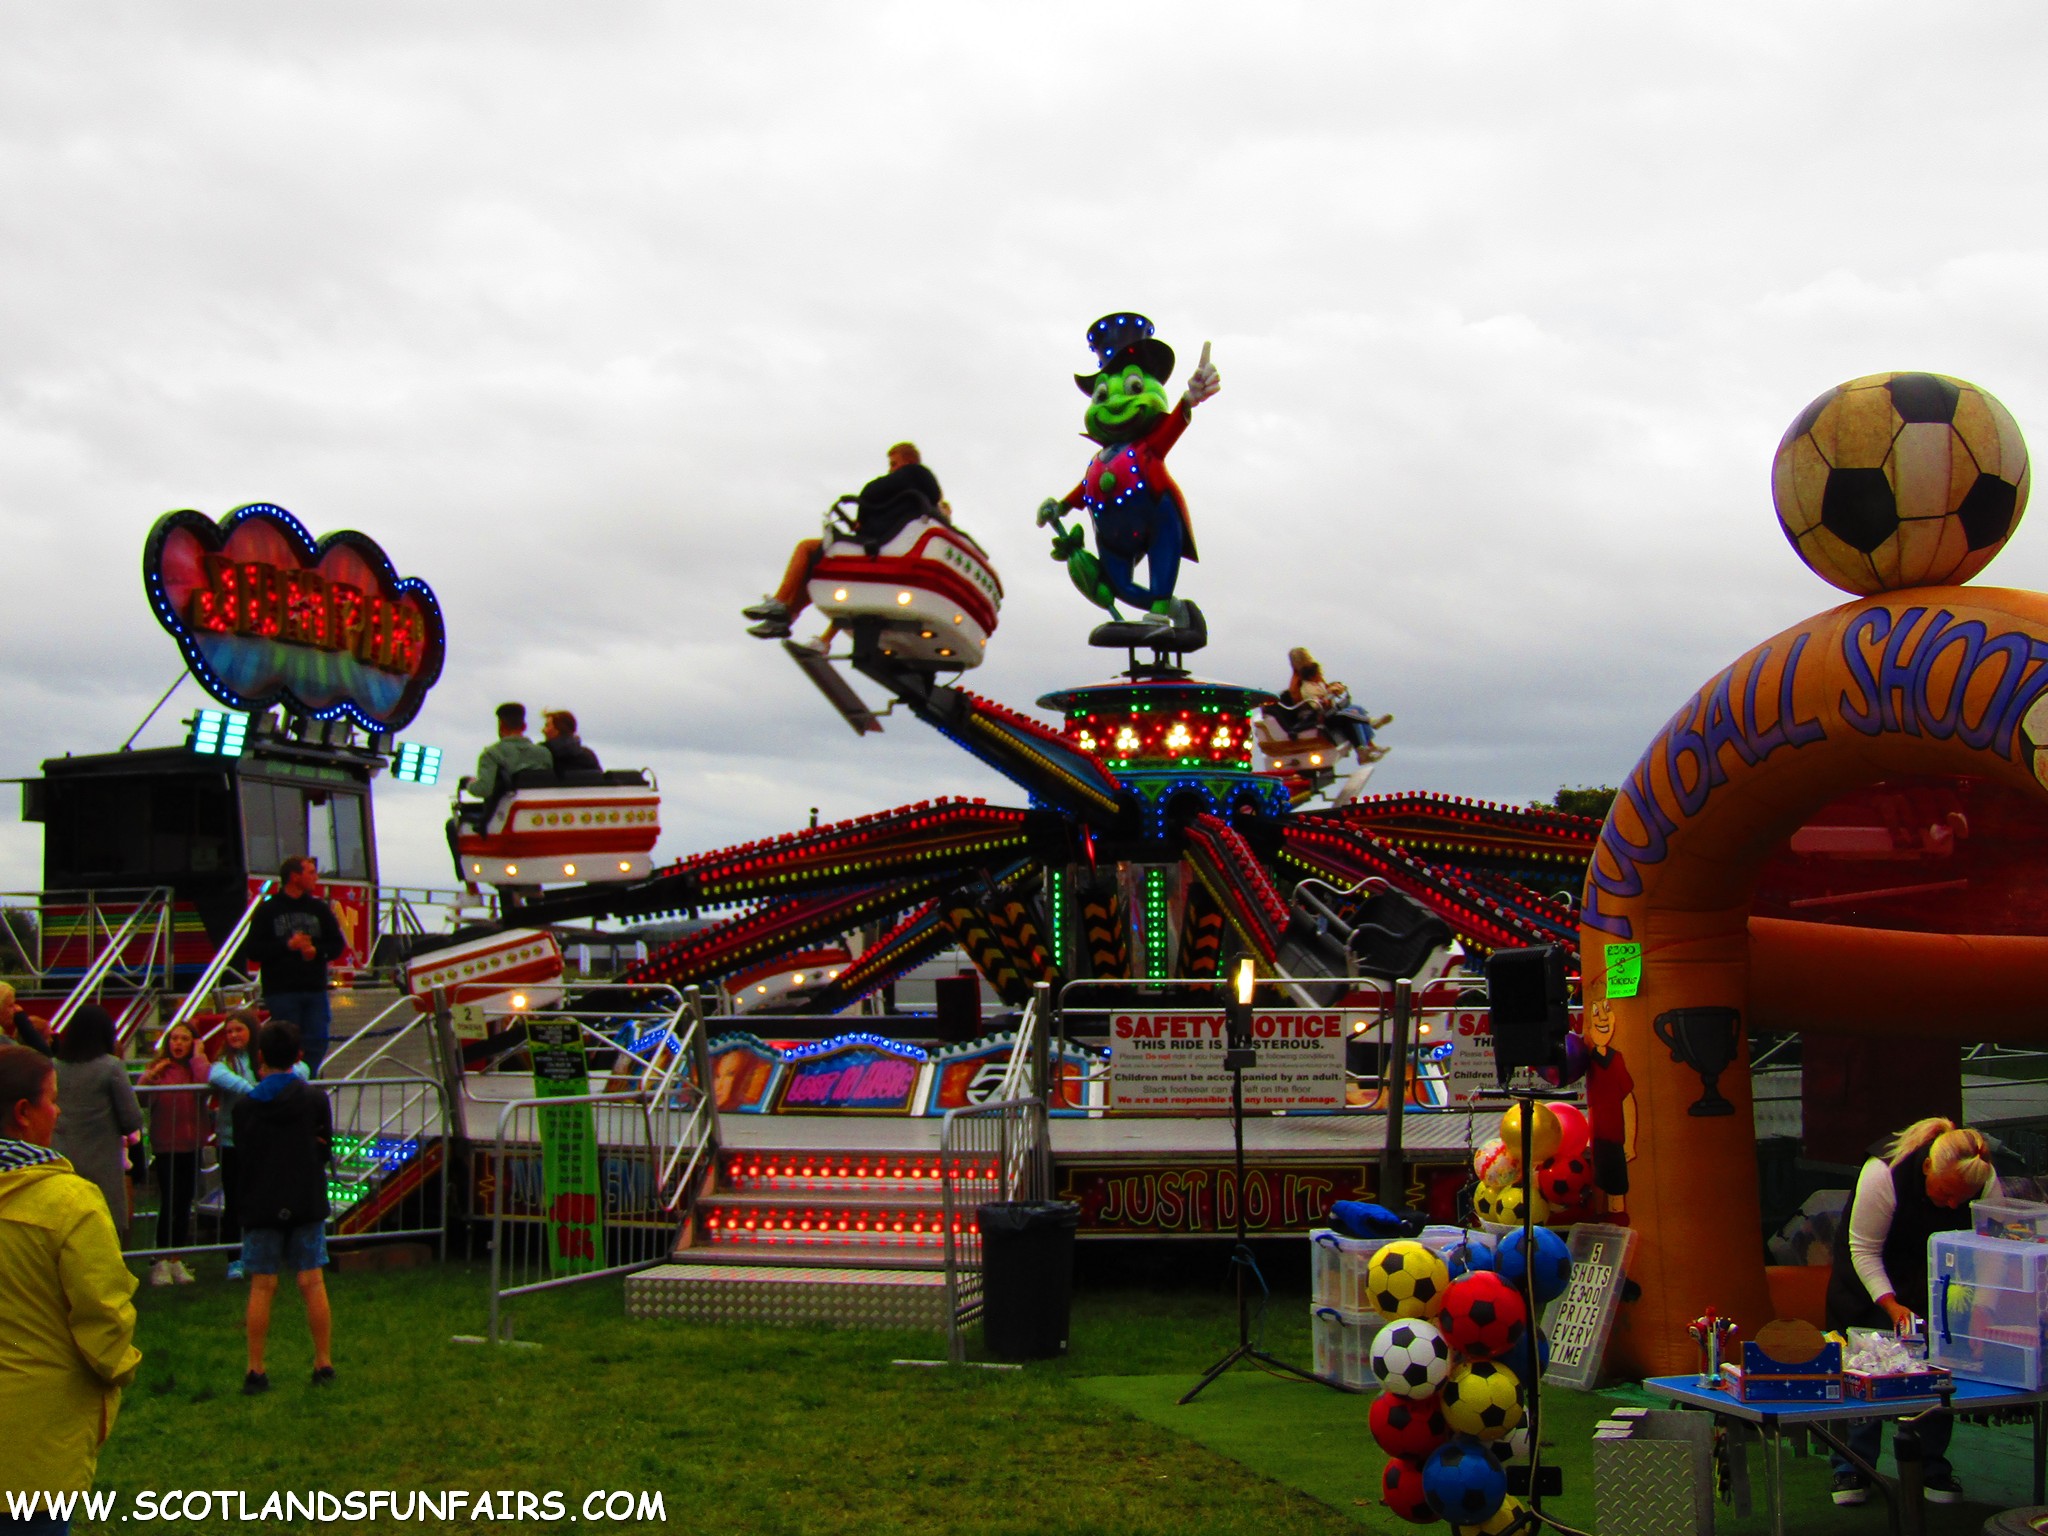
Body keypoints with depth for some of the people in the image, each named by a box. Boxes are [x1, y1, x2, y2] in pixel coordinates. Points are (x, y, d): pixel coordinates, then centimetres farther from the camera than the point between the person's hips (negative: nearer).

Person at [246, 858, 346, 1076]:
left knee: (317, 1042, 1)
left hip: (315, 989, 4)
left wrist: (317, 951, -7)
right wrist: (287, 945, -15)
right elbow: (255, 949, -4)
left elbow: (337, 944, 13)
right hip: (281, 990, -4)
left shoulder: (319, 908, 12)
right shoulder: (268, 910, 2)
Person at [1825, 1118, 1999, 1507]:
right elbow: (1864, 1251, -25)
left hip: (1936, 1278, 3)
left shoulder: (1986, 1183, -24)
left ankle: (1932, 1468, 8)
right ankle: (1852, 1468, 3)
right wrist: (1891, 1305, -33)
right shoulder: (1883, 1174, -35)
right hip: (1872, 1274, -3)